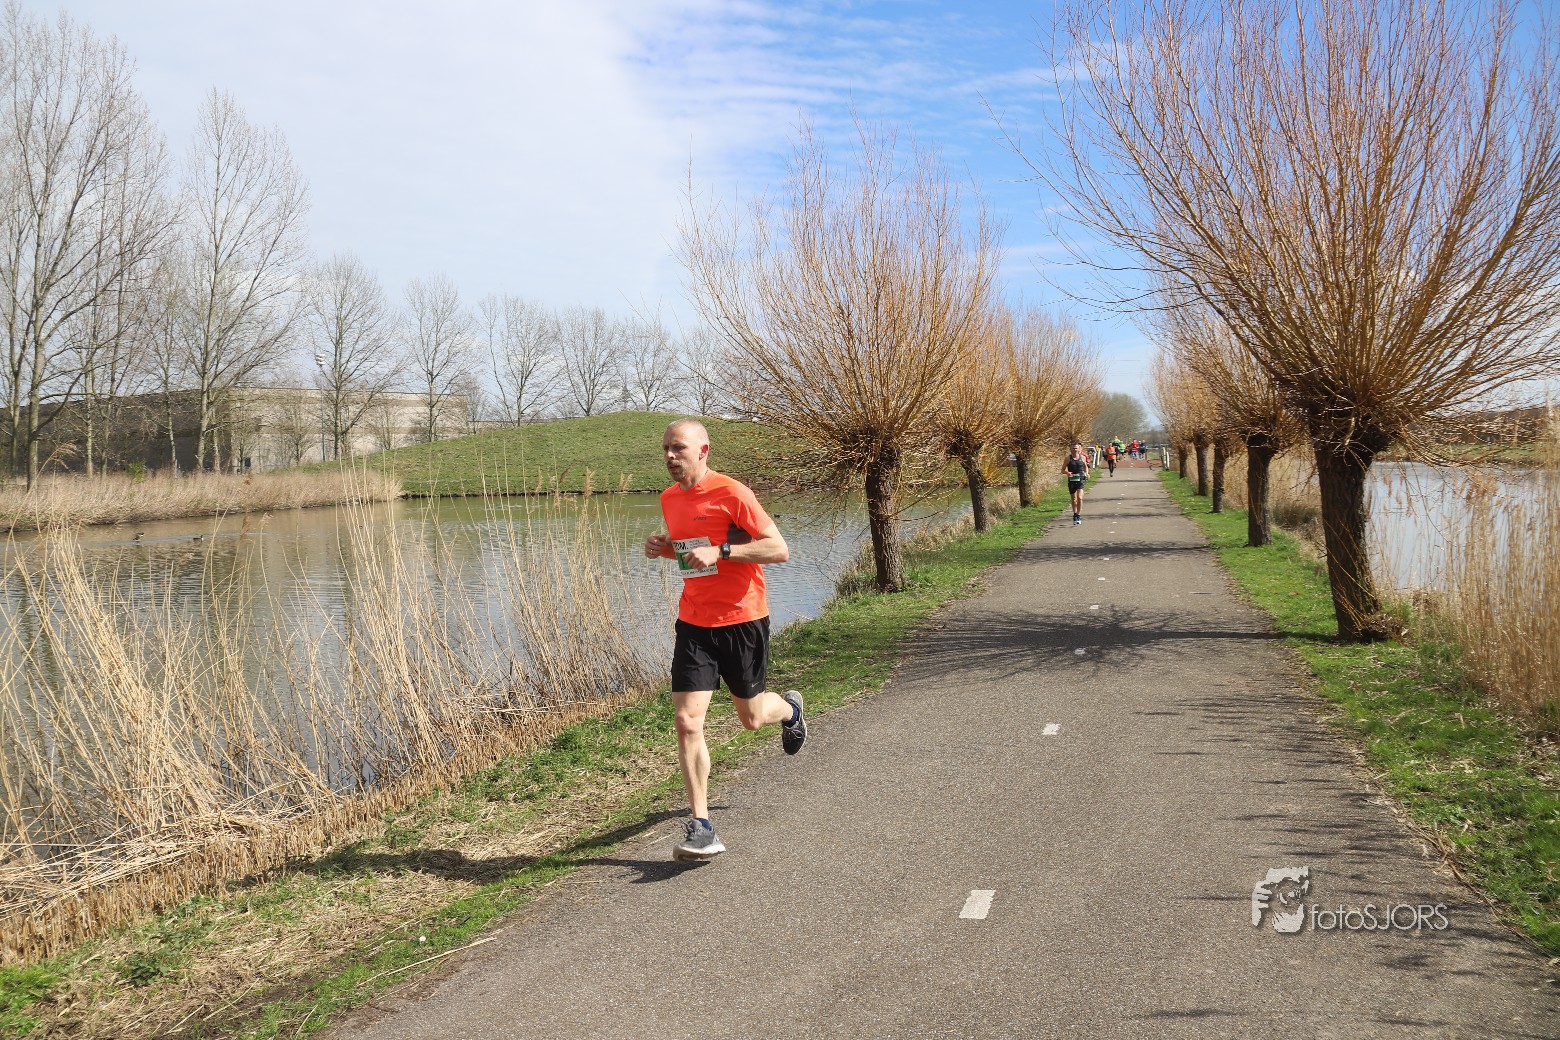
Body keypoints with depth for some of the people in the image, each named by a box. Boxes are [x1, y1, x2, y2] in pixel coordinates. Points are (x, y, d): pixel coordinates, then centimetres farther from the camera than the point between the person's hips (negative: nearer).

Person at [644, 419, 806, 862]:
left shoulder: (732, 493, -15)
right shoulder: (669, 498, 7)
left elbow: (779, 549, -17)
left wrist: (720, 551, -26)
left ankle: (790, 708, 51)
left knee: (752, 717, 13)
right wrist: (663, 548, 2)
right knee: (687, 721, -9)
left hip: (742, 620, -4)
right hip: (694, 623, 5)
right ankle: (701, 829, -2)